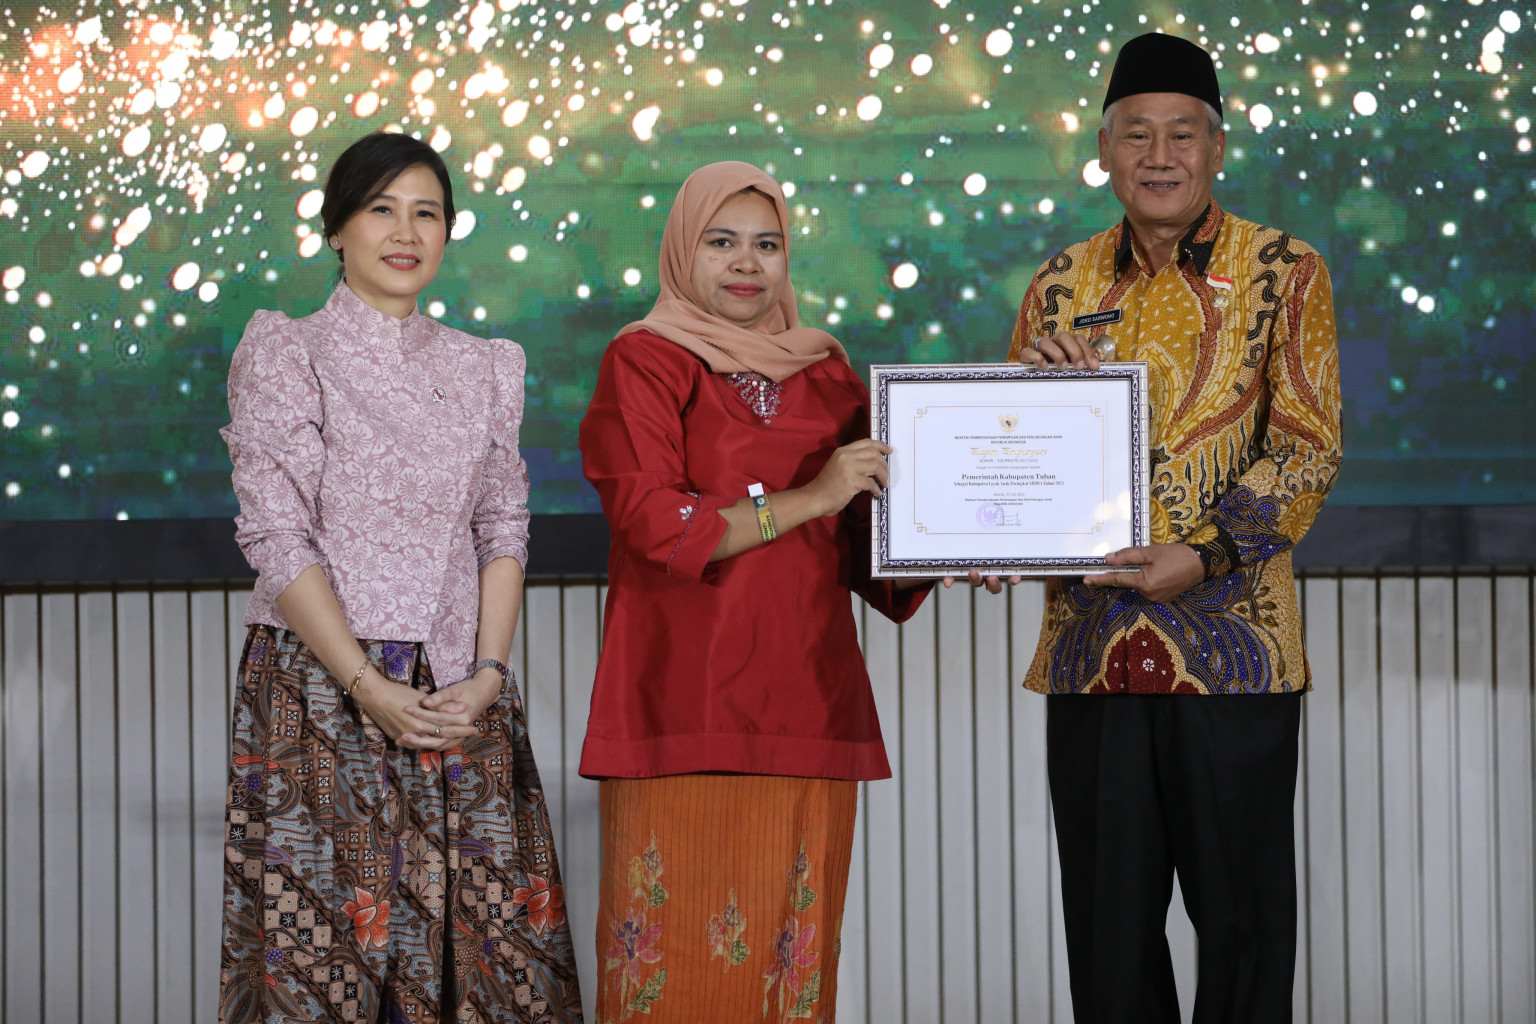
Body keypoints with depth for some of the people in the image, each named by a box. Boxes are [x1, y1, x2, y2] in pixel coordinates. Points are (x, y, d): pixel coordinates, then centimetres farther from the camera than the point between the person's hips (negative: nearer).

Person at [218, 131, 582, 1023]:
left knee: (478, 934, 0)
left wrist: (488, 674, -6)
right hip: (324, 684, -4)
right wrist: (370, 689, -15)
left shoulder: (482, 369, 15)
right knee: (322, 946, -5)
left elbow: (504, 530, 10)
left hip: (464, 700, 4)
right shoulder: (286, 355, 2)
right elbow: (278, 537, -6)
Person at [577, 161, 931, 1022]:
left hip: (807, 707, 5)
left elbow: (862, 549, 21)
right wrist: (805, 499, -12)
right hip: (687, 707, -4)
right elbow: (650, 522, -10)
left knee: (792, 947, 2)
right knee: (684, 949, -8)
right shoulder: (644, 362, 3)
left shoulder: (825, 370, 18)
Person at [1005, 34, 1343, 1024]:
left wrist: (1207, 556, -17)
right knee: (1108, 917, 7)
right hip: (1091, 644, 3)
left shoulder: (1285, 272, 2)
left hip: (1232, 640, -3)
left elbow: (1308, 451, -4)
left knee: (1241, 911, 2)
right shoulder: (1065, 285, 12)